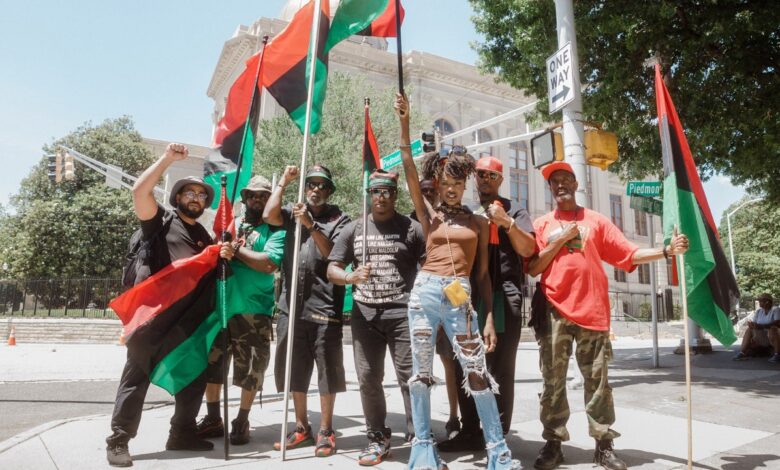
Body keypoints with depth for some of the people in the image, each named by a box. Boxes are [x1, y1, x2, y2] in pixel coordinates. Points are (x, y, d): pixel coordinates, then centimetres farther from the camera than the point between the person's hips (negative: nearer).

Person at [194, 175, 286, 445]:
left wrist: (236, 249, -11)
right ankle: (213, 420, 26)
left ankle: (242, 422, 20)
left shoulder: (275, 230, -2)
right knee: (212, 363, 11)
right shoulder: (230, 224, 15)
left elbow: (270, 263, -17)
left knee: (250, 369, 3)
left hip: (254, 310, -5)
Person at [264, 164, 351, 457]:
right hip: (291, 304, 4)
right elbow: (269, 215, -7)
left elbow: (333, 255, -8)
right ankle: (301, 427, 27)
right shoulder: (293, 212, 13)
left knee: (326, 370, 2)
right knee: (294, 369, 12)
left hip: (324, 306, -3)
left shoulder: (339, 219, 5)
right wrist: (283, 182, -2)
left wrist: (311, 224, -16)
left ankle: (325, 431, 15)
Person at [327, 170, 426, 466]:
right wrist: (350, 277, -13)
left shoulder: (411, 228, 2)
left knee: (411, 377, -2)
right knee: (368, 379, 9)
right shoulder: (353, 229, 10)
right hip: (364, 314, 3)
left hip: (403, 313, -3)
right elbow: (331, 270, 9)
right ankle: (378, 438, 24)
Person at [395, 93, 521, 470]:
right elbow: (409, 170, 2)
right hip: (424, 292, 1)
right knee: (421, 370, 5)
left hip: (460, 298, 0)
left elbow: (483, 274, 10)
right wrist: (404, 123, -2)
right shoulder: (429, 216, 10)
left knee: (476, 372, 0)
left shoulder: (478, 222, 11)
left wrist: (489, 317, 4)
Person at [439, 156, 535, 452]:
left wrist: (506, 222, -14)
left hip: (502, 299, -5)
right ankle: (470, 432, 19)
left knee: (499, 372, -2)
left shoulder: (513, 209, 8)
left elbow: (528, 250, -3)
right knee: (465, 370, 8)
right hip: (468, 299, 5)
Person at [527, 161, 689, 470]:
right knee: (553, 381, 2)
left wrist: (667, 251, -6)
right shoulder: (542, 224, 11)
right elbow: (533, 269, 2)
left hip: (592, 312, 0)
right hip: (554, 312, 0)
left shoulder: (596, 221, 12)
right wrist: (561, 239, -4)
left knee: (597, 380, 4)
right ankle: (553, 444, 11)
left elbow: (629, 254, 6)